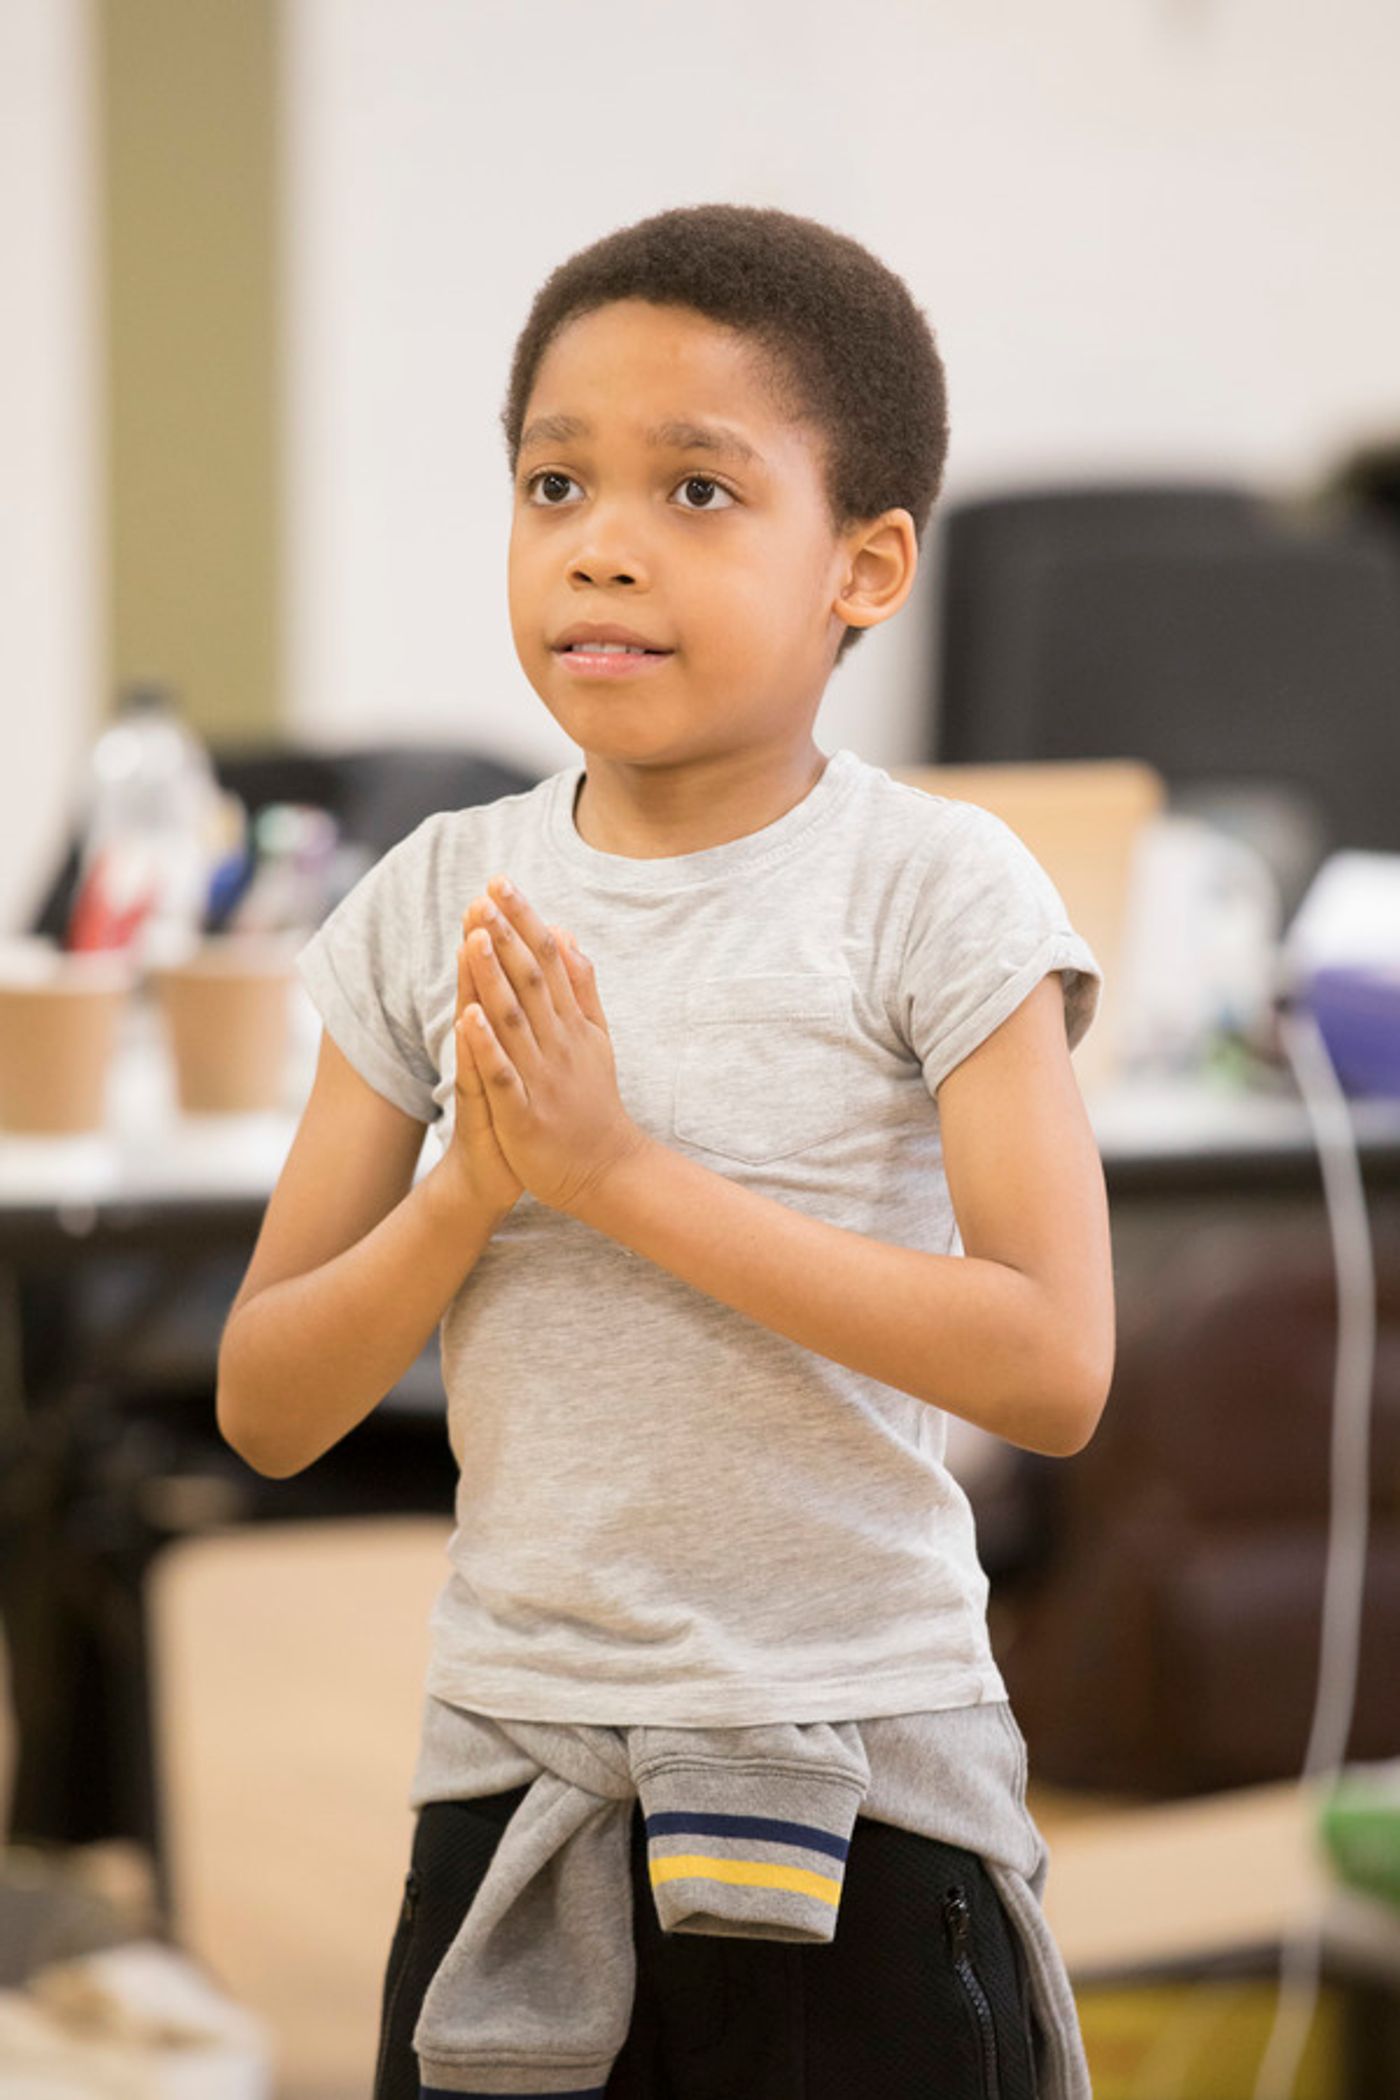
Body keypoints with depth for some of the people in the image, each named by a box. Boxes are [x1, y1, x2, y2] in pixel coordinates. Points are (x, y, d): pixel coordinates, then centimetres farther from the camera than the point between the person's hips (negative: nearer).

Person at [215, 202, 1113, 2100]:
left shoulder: (933, 891, -8)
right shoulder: (437, 904, 2)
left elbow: (1051, 1368, -19)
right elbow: (267, 1411, 2)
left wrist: (623, 1169, -21)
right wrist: (475, 1186, -16)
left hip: (856, 1785, -3)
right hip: (513, 1776, 3)